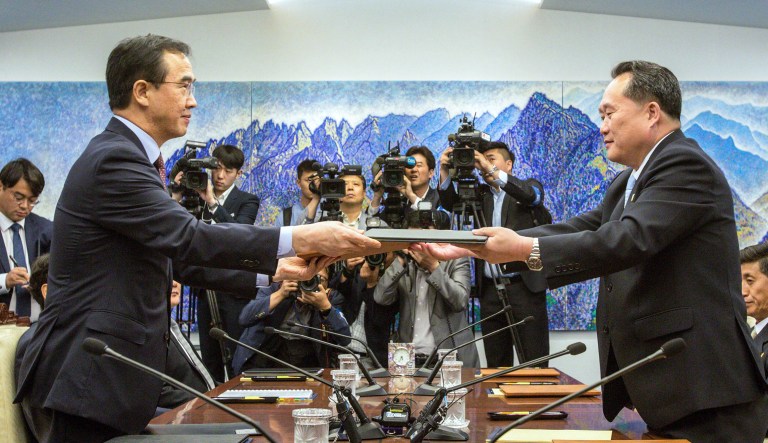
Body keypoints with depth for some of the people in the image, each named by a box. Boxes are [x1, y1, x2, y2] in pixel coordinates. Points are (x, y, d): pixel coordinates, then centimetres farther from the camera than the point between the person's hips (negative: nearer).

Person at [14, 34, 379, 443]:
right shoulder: (113, 160, -16)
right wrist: (298, 239, -26)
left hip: (114, 369, 10)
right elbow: (189, 238, -25)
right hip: (91, 373, -10)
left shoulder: (127, 158, 15)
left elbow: (179, 257, 15)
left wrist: (271, 271, 8)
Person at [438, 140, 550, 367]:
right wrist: (445, 172, -12)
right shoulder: (481, 194, 17)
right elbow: (451, 204, 3)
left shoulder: (528, 186, 8)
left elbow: (531, 195, -15)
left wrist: (492, 171, -22)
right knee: (496, 366, 7)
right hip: (490, 290, 4)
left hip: (525, 286, -4)